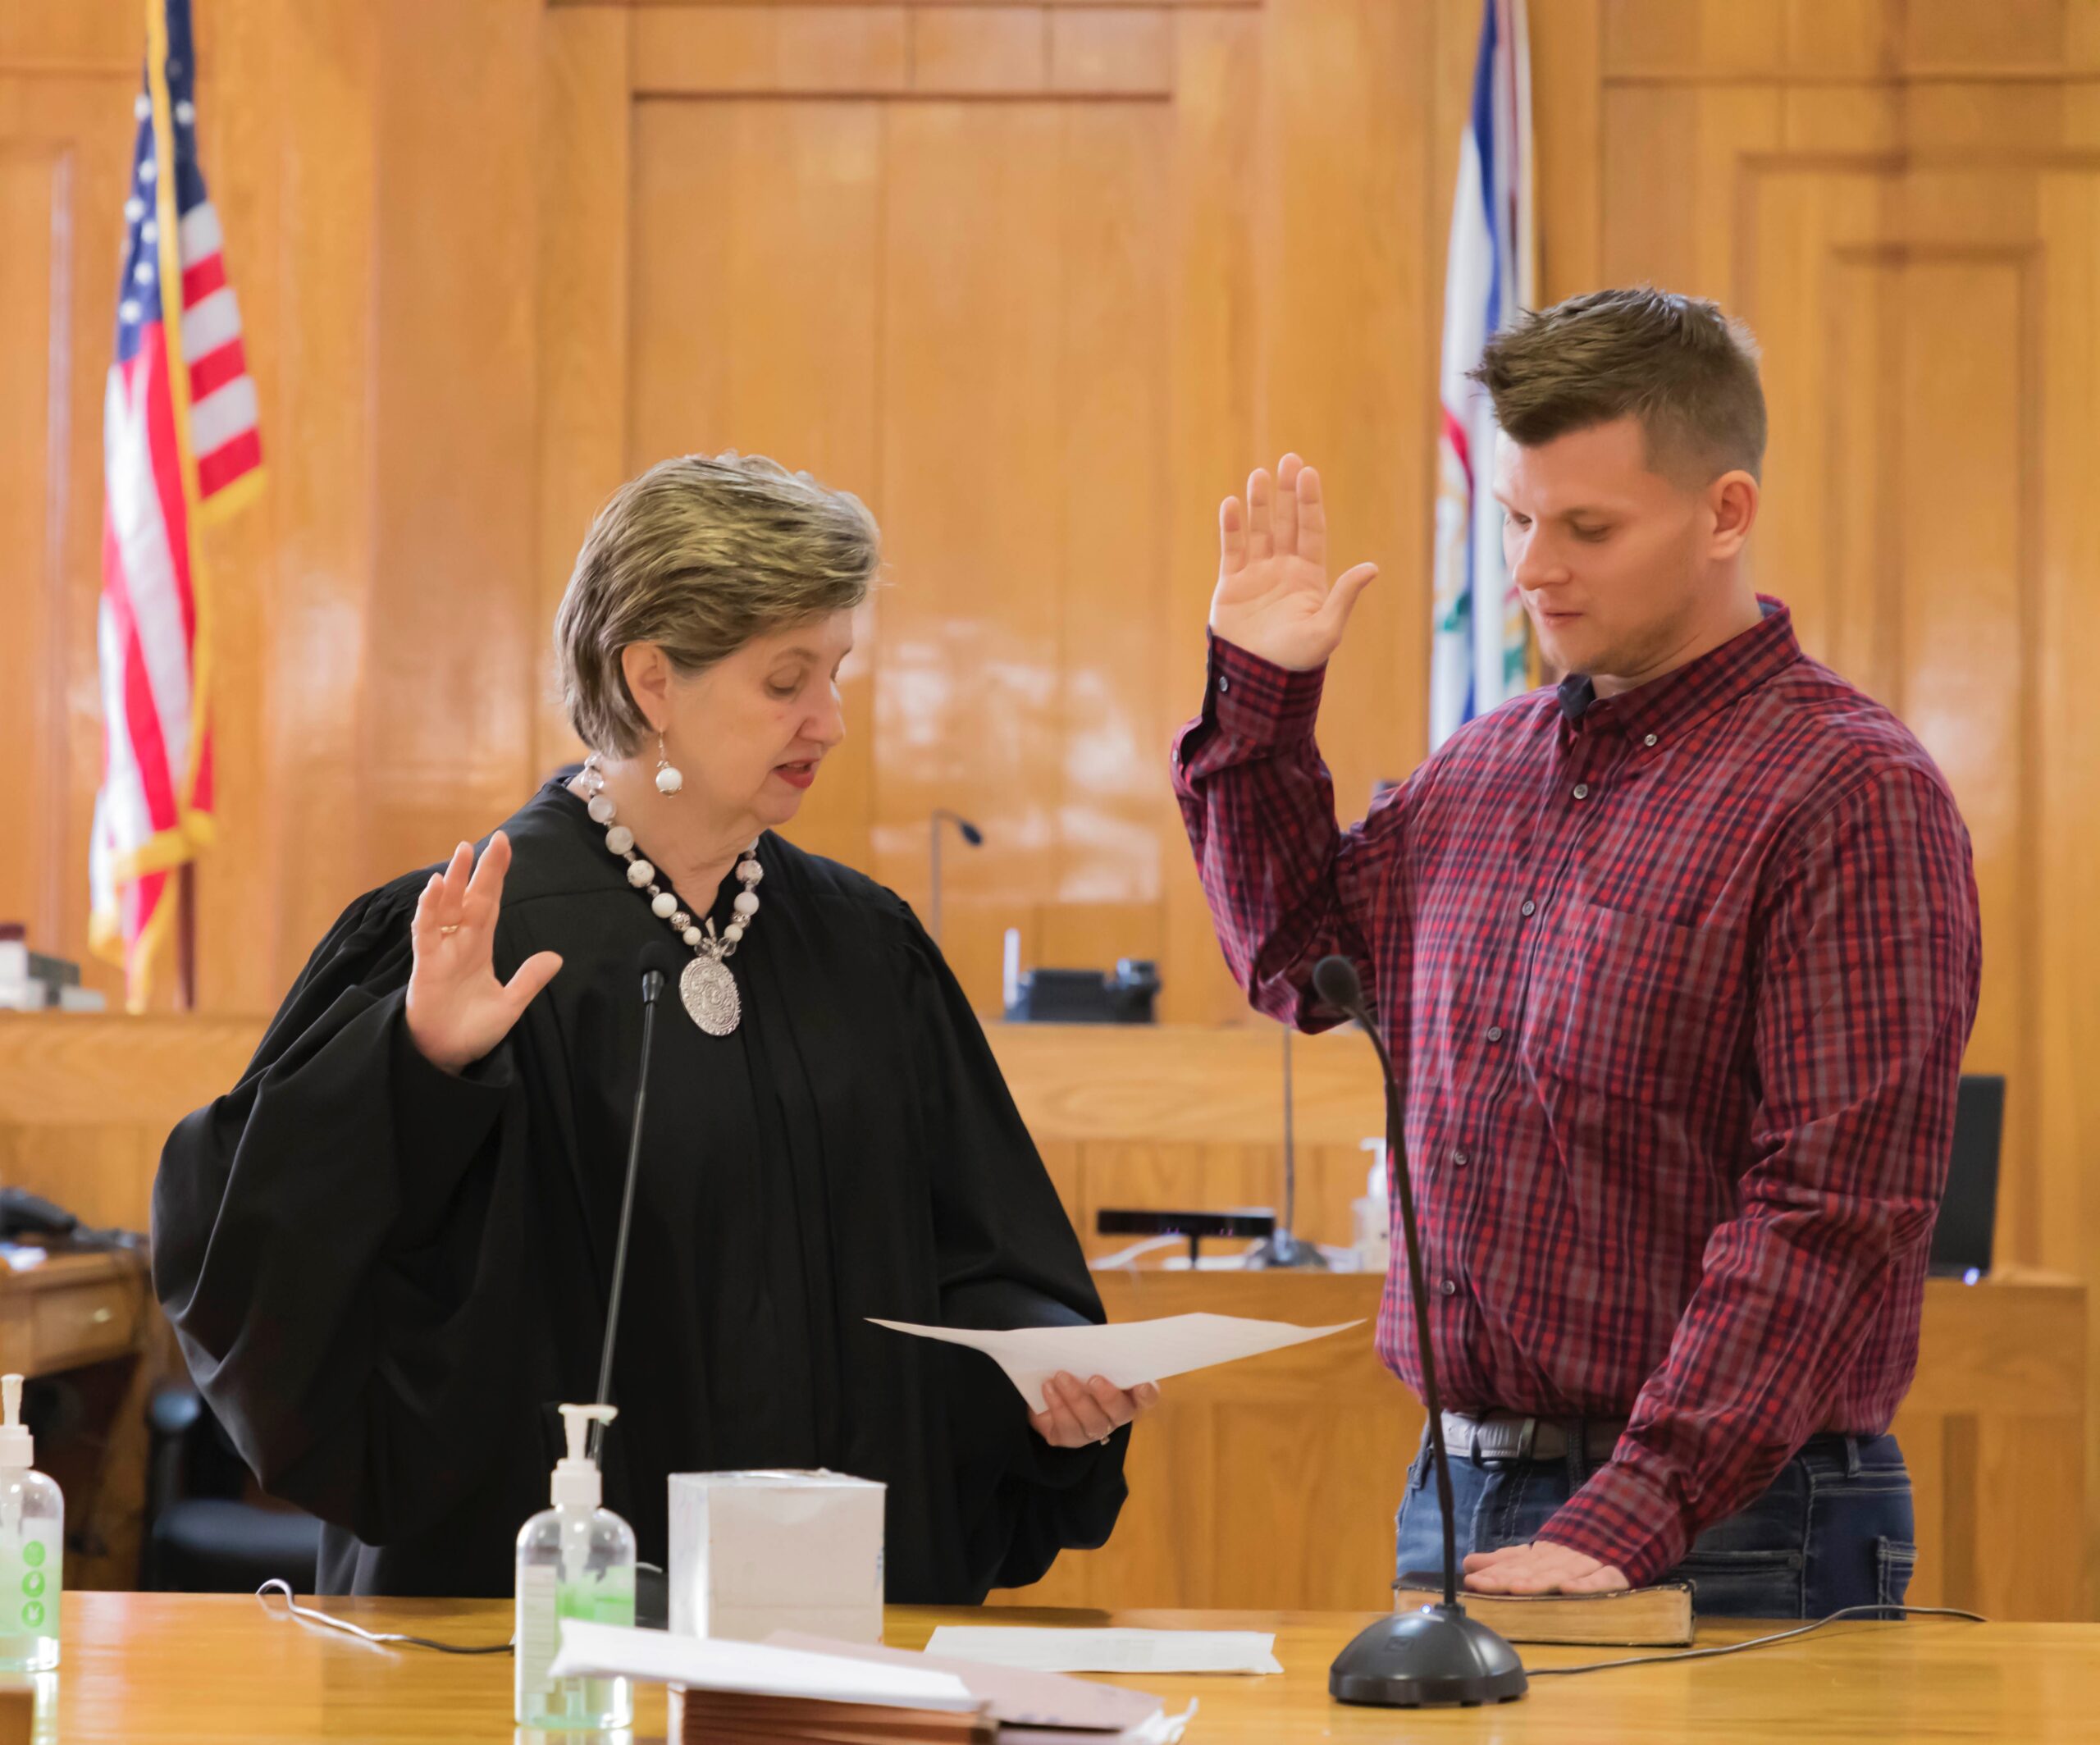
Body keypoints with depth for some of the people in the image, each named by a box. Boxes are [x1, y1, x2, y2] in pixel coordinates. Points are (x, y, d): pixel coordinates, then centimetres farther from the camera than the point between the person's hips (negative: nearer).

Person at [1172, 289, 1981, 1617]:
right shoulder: (1492, 763, 11)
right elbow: (1301, 957, 28)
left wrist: (1627, 1521, -24)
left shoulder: (1854, 795, -13)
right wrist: (1261, 696, 15)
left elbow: (1833, 1217, -19)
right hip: (1459, 1494, 7)